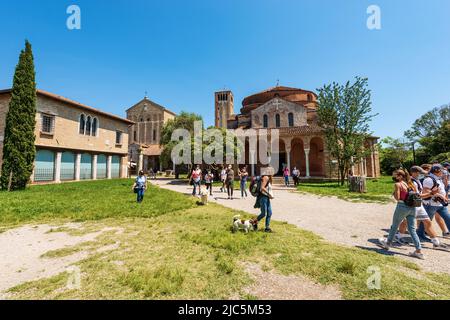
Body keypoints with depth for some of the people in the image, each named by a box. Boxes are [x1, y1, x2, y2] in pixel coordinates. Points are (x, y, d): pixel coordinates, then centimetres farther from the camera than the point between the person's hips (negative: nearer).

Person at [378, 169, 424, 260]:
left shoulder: (397, 184, -11)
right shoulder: (410, 184, 10)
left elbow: (397, 198, -15)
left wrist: (394, 192, 2)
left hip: (402, 207, -6)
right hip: (412, 207, 6)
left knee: (394, 226, 12)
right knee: (412, 230, 11)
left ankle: (388, 243, 29)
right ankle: (419, 251, 10)